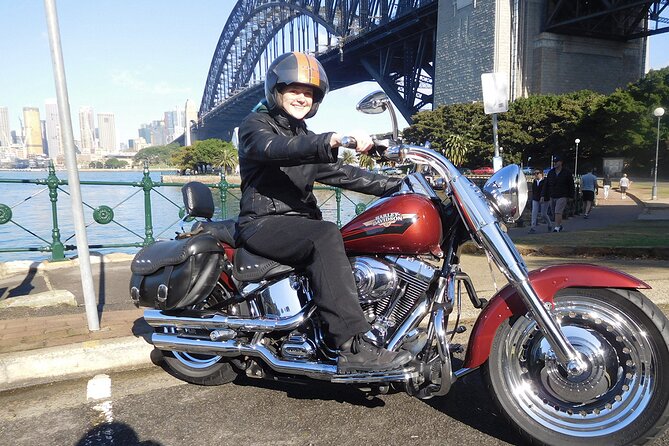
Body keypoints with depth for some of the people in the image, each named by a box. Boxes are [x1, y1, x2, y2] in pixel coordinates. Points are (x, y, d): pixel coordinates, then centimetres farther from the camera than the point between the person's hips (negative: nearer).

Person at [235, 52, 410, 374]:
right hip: (263, 223, -7)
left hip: (300, 222, 8)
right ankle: (352, 346, -39)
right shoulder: (255, 125, 0)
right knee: (326, 236, -36)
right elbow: (276, 149, -24)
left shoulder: (306, 137, 24)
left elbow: (338, 173, 17)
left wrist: (394, 184, 7)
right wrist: (331, 141, -41)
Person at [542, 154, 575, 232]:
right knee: (554, 213, 11)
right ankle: (560, 225, 32)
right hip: (552, 196, 5)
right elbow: (546, 184, 9)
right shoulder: (551, 172, 8)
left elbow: (571, 185, 3)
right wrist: (543, 195, 3)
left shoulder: (566, 172, -2)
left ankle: (557, 228, -14)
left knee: (558, 212, -16)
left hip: (562, 197, -5)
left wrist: (570, 196, 1)